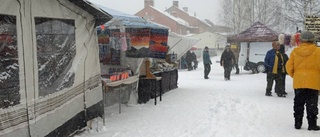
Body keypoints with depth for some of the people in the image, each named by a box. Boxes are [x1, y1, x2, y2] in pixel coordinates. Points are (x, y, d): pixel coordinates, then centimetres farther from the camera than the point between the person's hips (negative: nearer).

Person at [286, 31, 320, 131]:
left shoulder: (295, 51, 0)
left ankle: (297, 123, 15)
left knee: (298, 104, 12)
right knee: (312, 104, 4)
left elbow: (289, 67, 1)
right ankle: (312, 124, 4)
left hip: (298, 82, 3)